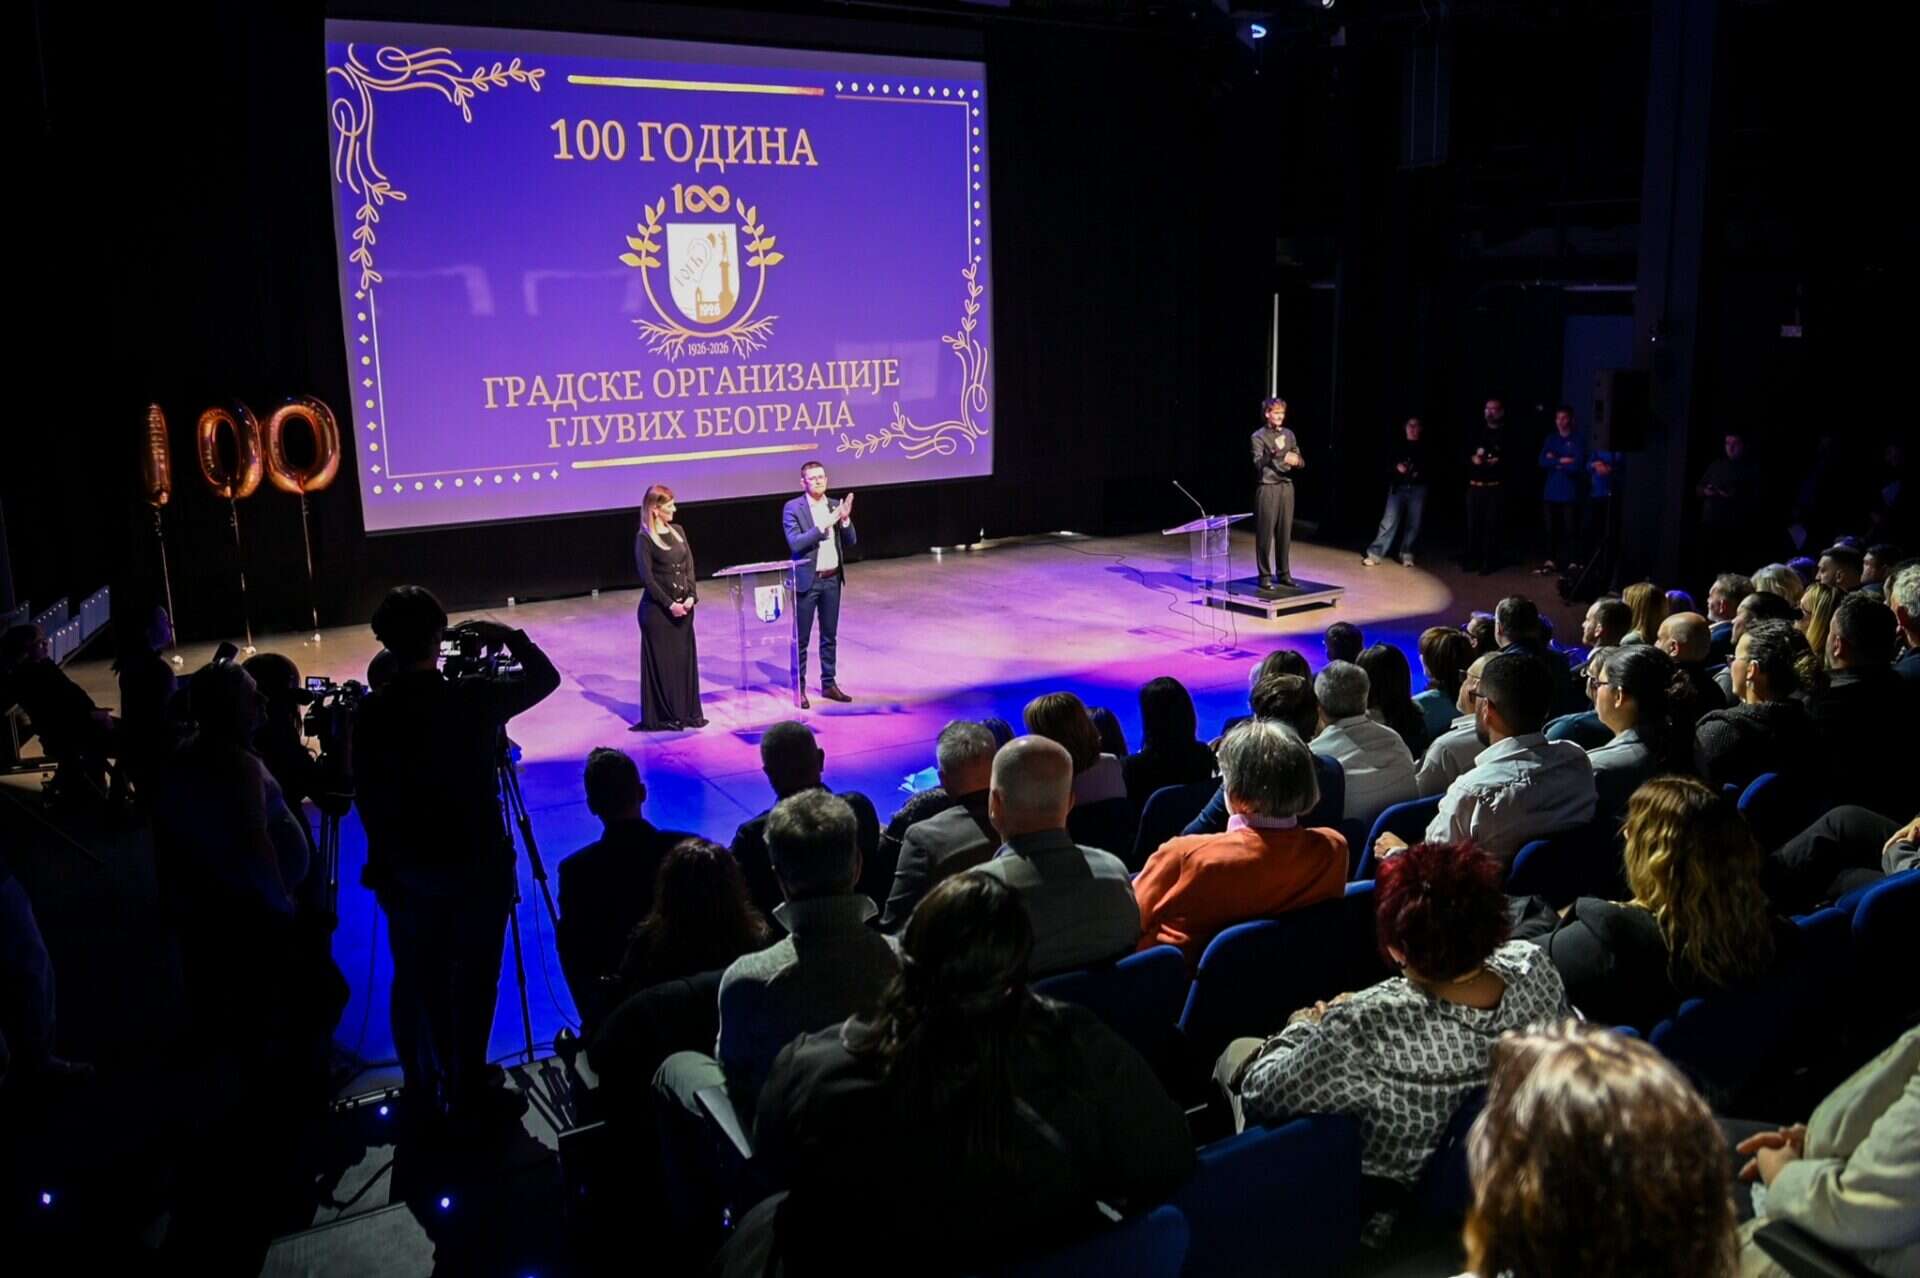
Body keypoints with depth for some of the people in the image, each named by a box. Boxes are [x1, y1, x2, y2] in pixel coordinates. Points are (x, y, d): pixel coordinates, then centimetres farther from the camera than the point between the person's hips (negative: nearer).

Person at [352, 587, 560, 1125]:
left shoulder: (372, 712, -10)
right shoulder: (473, 697, -16)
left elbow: (368, 794, -5)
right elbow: (546, 678, 0)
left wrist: (383, 858, 6)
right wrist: (509, 634, 10)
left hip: (407, 867, 3)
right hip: (476, 862, -2)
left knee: (416, 980, 16)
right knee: (474, 978, 10)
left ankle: (426, 1092, 28)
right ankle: (468, 1090, 18)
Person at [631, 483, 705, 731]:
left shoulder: (678, 531, 9)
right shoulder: (644, 538, -9)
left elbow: (689, 567, 8)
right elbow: (647, 578, -12)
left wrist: (691, 597, -5)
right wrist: (669, 604, -14)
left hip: (683, 606, 6)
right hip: (657, 608, -6)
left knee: (686, 658, 9)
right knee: (661, 661, 1)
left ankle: (688, 712, 18)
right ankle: (662, 717, 10)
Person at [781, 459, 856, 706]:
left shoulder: (834, 505, 6)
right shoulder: (793, 508, -8)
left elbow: (851, 541, 6)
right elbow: (795, 544, -18)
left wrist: (845, 519, -12)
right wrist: (823, 525, -23)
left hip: (832, 579, 5)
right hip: (807, 580, -5)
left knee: (830, 635, 13)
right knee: (801, 638, 2)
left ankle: (829, 683, 23)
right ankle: (799, 688, 10)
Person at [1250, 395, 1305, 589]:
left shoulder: (1289, 434, 11)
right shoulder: (1259, 436, -4)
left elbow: (1300, 461, 13)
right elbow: (1258, 463, -15)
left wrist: (1296, 461, -10)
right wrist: (1273, 454, -31)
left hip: (1286, 487, 5)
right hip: (1267, 488, -5)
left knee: (1285, 533, 7)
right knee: (1265, 534, -2)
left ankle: (1284, 574, 16)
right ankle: (1265, 576, 4)